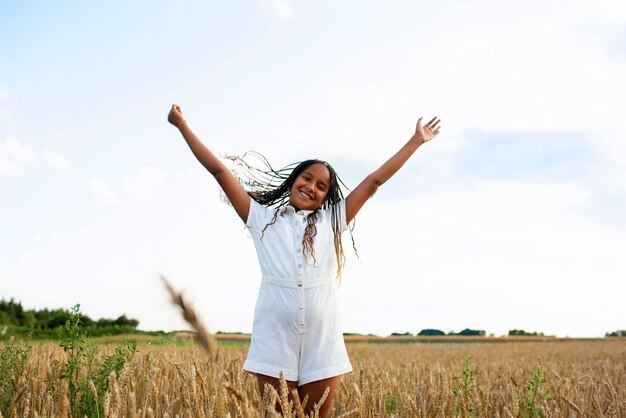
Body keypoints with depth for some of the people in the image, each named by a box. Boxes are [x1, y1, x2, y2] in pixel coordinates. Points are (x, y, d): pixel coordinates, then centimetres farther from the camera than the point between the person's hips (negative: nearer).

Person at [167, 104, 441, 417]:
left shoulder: (331, 220, 17)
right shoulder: (263, 217, 13)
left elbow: (375, 180, 19)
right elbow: (220, 171, 13)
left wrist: (416, 140, 22)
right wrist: (183, 126, 14)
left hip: (322, 338, 2)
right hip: (275, 336, -1)